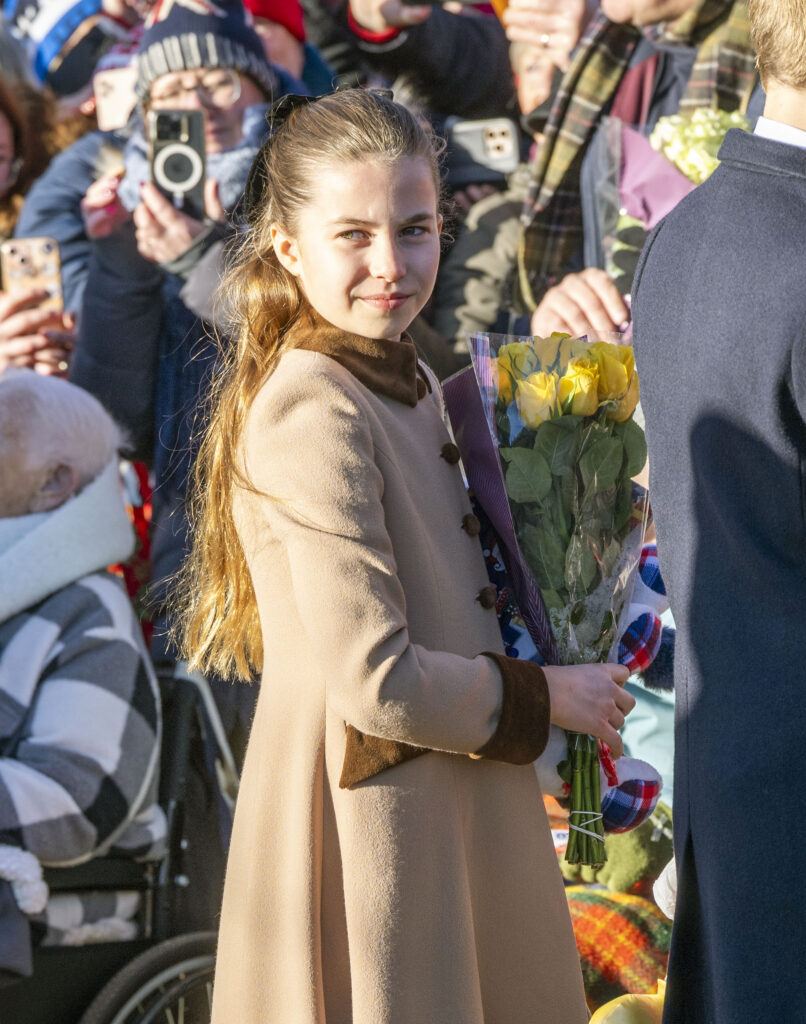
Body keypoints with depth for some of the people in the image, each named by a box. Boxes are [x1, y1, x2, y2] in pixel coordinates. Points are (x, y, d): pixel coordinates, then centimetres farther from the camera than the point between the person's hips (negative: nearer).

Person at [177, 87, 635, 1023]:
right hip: (368, 822, -9)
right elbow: (378, 684, -23)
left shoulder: (408, 384, 10)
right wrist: (546, 697, -11)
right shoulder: (312, 419, -20)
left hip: (452, 810, 9)